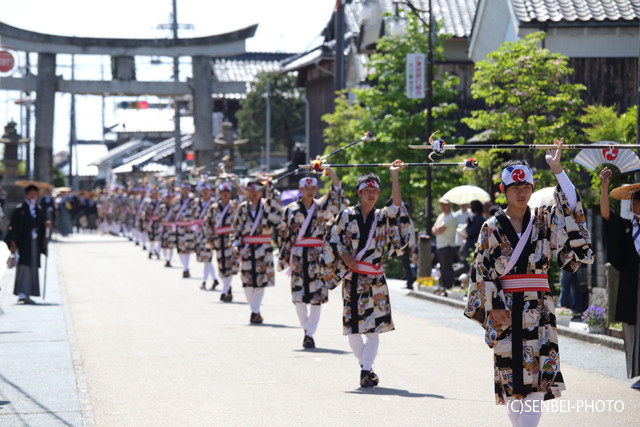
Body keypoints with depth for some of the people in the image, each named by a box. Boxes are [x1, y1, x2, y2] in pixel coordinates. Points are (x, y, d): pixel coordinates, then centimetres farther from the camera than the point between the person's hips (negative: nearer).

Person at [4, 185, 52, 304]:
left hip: (35, 244, 5)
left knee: (33, 268, 5)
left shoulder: (40, 211, 15)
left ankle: (27, 294, 10)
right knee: (23, 267, -15)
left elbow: (43, 226, 15)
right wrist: (13, 243, -15)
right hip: (23, 244, -5)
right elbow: (13, 227, -6)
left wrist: (47, 226, -9)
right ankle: (22, 293, -21)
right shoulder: (19, 210, -1)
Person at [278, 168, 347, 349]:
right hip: (298, 256, 0)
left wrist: (327, 169, -12)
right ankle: (306, 329, 18)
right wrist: (284, 257, 8)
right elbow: (283, 235, 10)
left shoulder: (322, 207, 7)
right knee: (298, 294, 0)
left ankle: (310, 334, -2)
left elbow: (336, 187, -2)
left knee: (317, 294, -6)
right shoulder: (291, 210, 7)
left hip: (318, 256, 0)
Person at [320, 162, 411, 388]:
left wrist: (394, 175, -14)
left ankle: (366, 370, -8)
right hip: (351, 278, 0)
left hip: (374, 279, 0)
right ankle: (366, 366, 18)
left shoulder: (382, 217, 6)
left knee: (373, 325, -9)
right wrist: (344, 256, -8)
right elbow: (333, 239, 7)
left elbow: (397, 205, -11)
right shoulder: (347, 215, 4)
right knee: (352, 326, 2)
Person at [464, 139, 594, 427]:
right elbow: (482, 270, 1)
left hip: (538, 306, 1)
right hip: (505, 307, -1)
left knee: (539, 372, -10)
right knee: (510, 370, 0)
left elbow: (571, 207, -7)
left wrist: (557, 170, -11)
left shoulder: (544, 221, 8)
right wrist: (493, 306, -7)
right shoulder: (492, 227, 4)